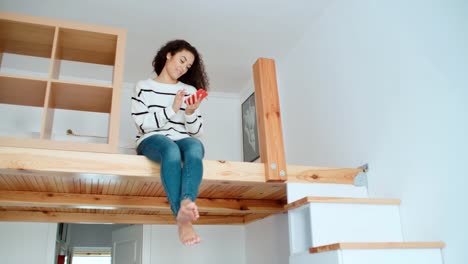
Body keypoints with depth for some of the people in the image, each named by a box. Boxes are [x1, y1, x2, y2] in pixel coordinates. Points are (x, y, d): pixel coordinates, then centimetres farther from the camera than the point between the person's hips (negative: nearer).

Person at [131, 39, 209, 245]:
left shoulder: (190, 90, 19)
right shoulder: (144, 87, 12)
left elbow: (197, 131, 12)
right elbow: (143, 124, -3)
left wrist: (191, 113, -8)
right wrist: (172, 109, -10)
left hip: (182, 140, 2)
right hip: (152, 140, -2)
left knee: (195, 147, -36)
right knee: (171, 150, -39)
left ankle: (185, 204, -58)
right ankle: (183, 219, -49)